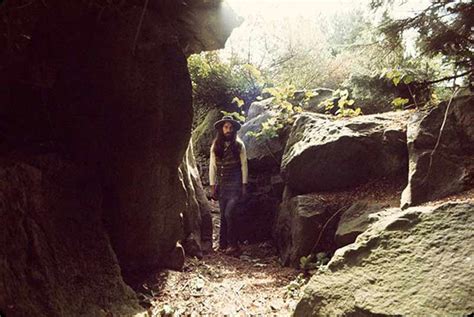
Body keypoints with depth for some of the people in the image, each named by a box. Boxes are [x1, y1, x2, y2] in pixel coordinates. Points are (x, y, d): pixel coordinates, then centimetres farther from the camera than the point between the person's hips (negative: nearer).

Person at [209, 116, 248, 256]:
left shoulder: (239, 145, -2)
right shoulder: (215, 146, 5)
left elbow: (244, 165, -1)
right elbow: (212, 166, 6)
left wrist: (244, 185, -3)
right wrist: (212, 186, 3)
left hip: (235, 183, -3)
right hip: (221, 185, 3)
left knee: (229, 213, -13)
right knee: (223, 215, 6)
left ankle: (233, 245, -2)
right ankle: (223, 244, 15)